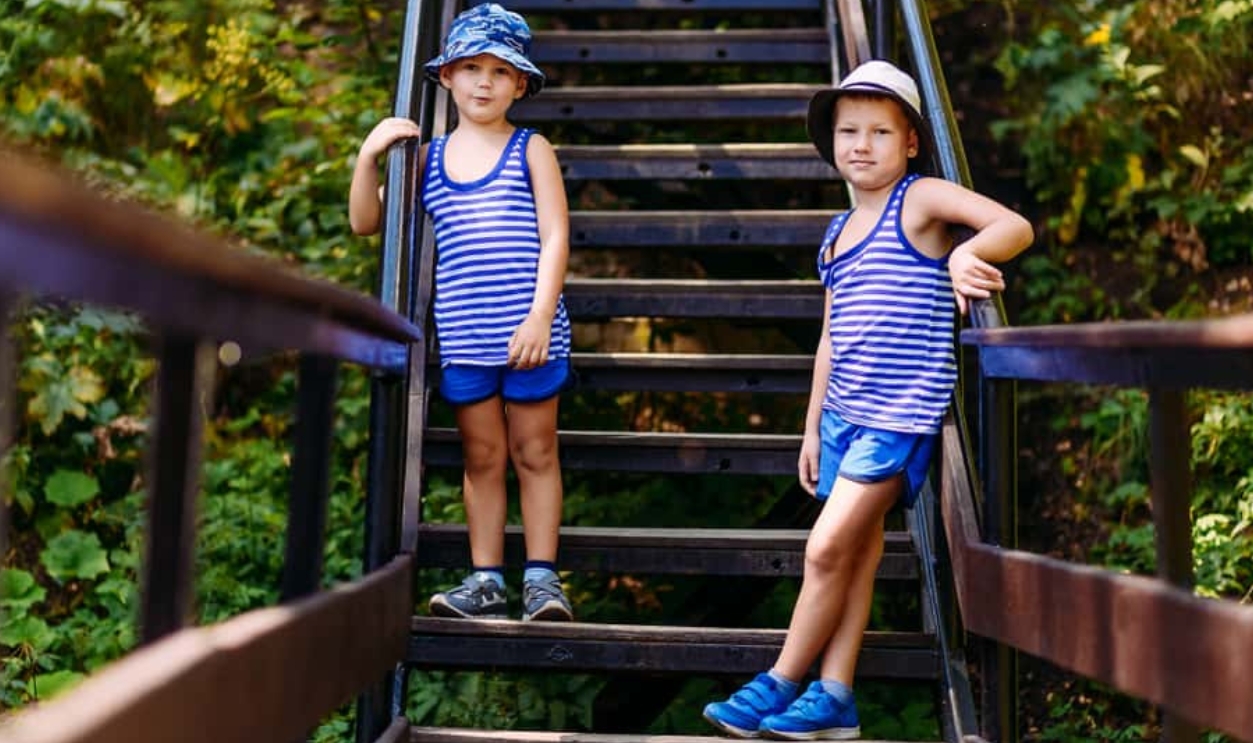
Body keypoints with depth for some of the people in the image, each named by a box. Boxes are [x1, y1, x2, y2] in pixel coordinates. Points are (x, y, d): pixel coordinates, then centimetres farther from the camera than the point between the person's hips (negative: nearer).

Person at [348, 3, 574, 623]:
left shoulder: (531, 150, 2)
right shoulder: (427, 158, 10)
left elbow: (555, 237, -5)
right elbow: (365, 222, 11)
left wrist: (540, 318, -15)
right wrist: (368, 155, -3)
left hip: (529, 332, -3)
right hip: (463, 338, 3)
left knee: (534, 451, 6)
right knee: (482, 457, 10)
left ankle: (541, 577, 11)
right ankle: (485, 580, 16)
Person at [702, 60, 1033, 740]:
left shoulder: (921, 200, -4)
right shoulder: (839, 232, 15)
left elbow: (1017, 228, -17)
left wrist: (967, 252, -37)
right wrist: (812, 426, 18)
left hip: (899, 413, -7)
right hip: (843, 411, 7)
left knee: (827, 549, -7)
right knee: (854, 552, 9)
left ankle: (780, 682, 6)